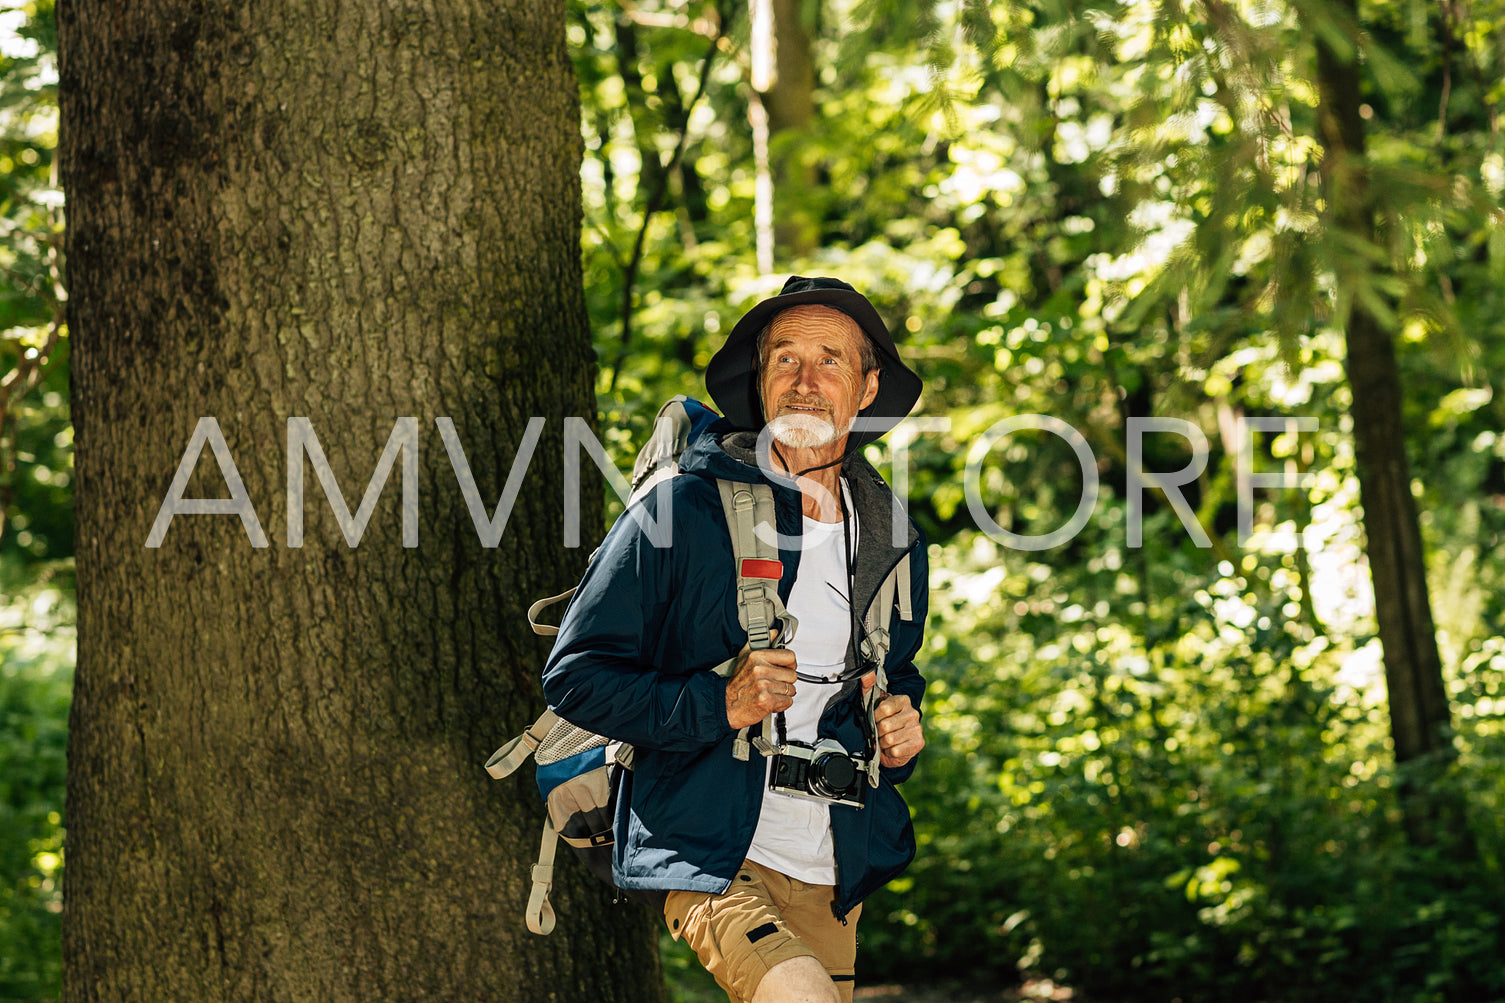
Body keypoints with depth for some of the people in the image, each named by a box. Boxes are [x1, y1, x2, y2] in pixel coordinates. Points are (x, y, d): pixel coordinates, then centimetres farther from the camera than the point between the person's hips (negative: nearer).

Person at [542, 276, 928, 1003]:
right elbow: (574, 677, -8)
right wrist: (718, 705, -20)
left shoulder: (894, 544, 10)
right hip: (708, 857, -6)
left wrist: (901, 735, 4)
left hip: (833, 875, 6)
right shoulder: (684, 511, -7)